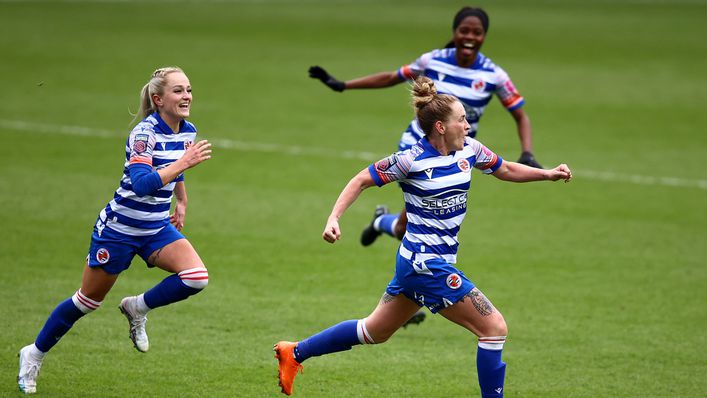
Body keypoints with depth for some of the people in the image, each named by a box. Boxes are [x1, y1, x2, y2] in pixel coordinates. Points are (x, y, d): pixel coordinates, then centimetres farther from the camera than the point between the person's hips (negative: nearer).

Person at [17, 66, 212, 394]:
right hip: (119, 229, -6)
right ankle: (34, 355, 27)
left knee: (196, 277, -19)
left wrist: (181, 202, 21)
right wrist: (184, 162, -37)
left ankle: (138, 308, 7)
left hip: (157, 229, 6)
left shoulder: (187, 131, 0)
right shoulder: (144, 133, -23)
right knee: (87, 302, 6)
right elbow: (142, 184, -37)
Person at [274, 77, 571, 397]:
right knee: (494, 328, -9)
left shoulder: (469, 149, 2)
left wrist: (546, 174, 6)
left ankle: (295, 352, 33)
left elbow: (507, 170, 19)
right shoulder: (411, 160, -16)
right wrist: (334, 218, -16)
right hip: (426, 263, -9)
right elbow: (361, 181, -6)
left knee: (375, 332, 22)